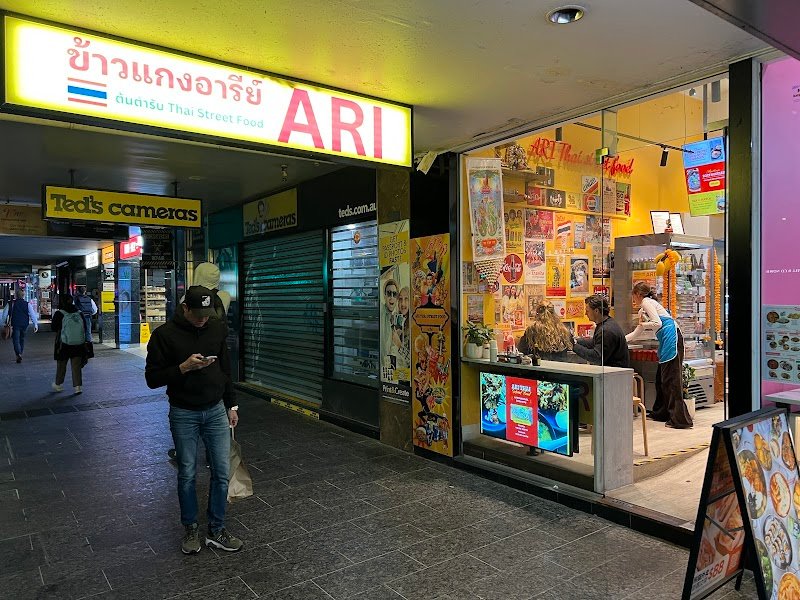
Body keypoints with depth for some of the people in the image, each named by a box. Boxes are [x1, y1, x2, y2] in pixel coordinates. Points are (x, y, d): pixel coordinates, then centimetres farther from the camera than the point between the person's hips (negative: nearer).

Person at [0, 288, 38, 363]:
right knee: (22, 340, 16)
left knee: (16, 340, -4)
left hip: (14, 325, -2)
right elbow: (32, 315, -5)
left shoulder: (10, 304, -1)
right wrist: (35, 325, -6)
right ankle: (20, 354, 21)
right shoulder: (27, 304, 1)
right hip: (24, 325, 2)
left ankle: (18, 354, -24)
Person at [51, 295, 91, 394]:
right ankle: (78, 386, -4)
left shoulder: (59, 314, -7)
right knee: (77, 366, 4)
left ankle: (58, 385, 28)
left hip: (65, 344, -3)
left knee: (61, 365, 14)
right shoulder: (79, 313, 5)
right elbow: (85, 328, 8)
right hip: (79, 344, 3)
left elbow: (53, 328, -2)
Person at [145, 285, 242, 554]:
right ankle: (191, 529, 29)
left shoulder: (217, 328, 0)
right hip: (184, 414, -3)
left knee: (222, 472, 4)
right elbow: (152, 378, -9)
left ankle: (216, 530, 21)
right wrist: (183, 367, -24)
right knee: (187, 474, 9)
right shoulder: (165, 334, -11)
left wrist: (231, 405, 11)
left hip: (216, 411, 3)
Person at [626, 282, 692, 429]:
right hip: (666, 340, 10)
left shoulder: (647, 302, -3)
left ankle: (680, 418, -11)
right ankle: (662, 412, 21)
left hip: (671, 337, -10)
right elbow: (638, 333, 33)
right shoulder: (643, 310, 26)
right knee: (661, 377, 13)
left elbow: (657, 323, -14)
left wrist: (642, 324, 2)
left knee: (671, 378, -11)